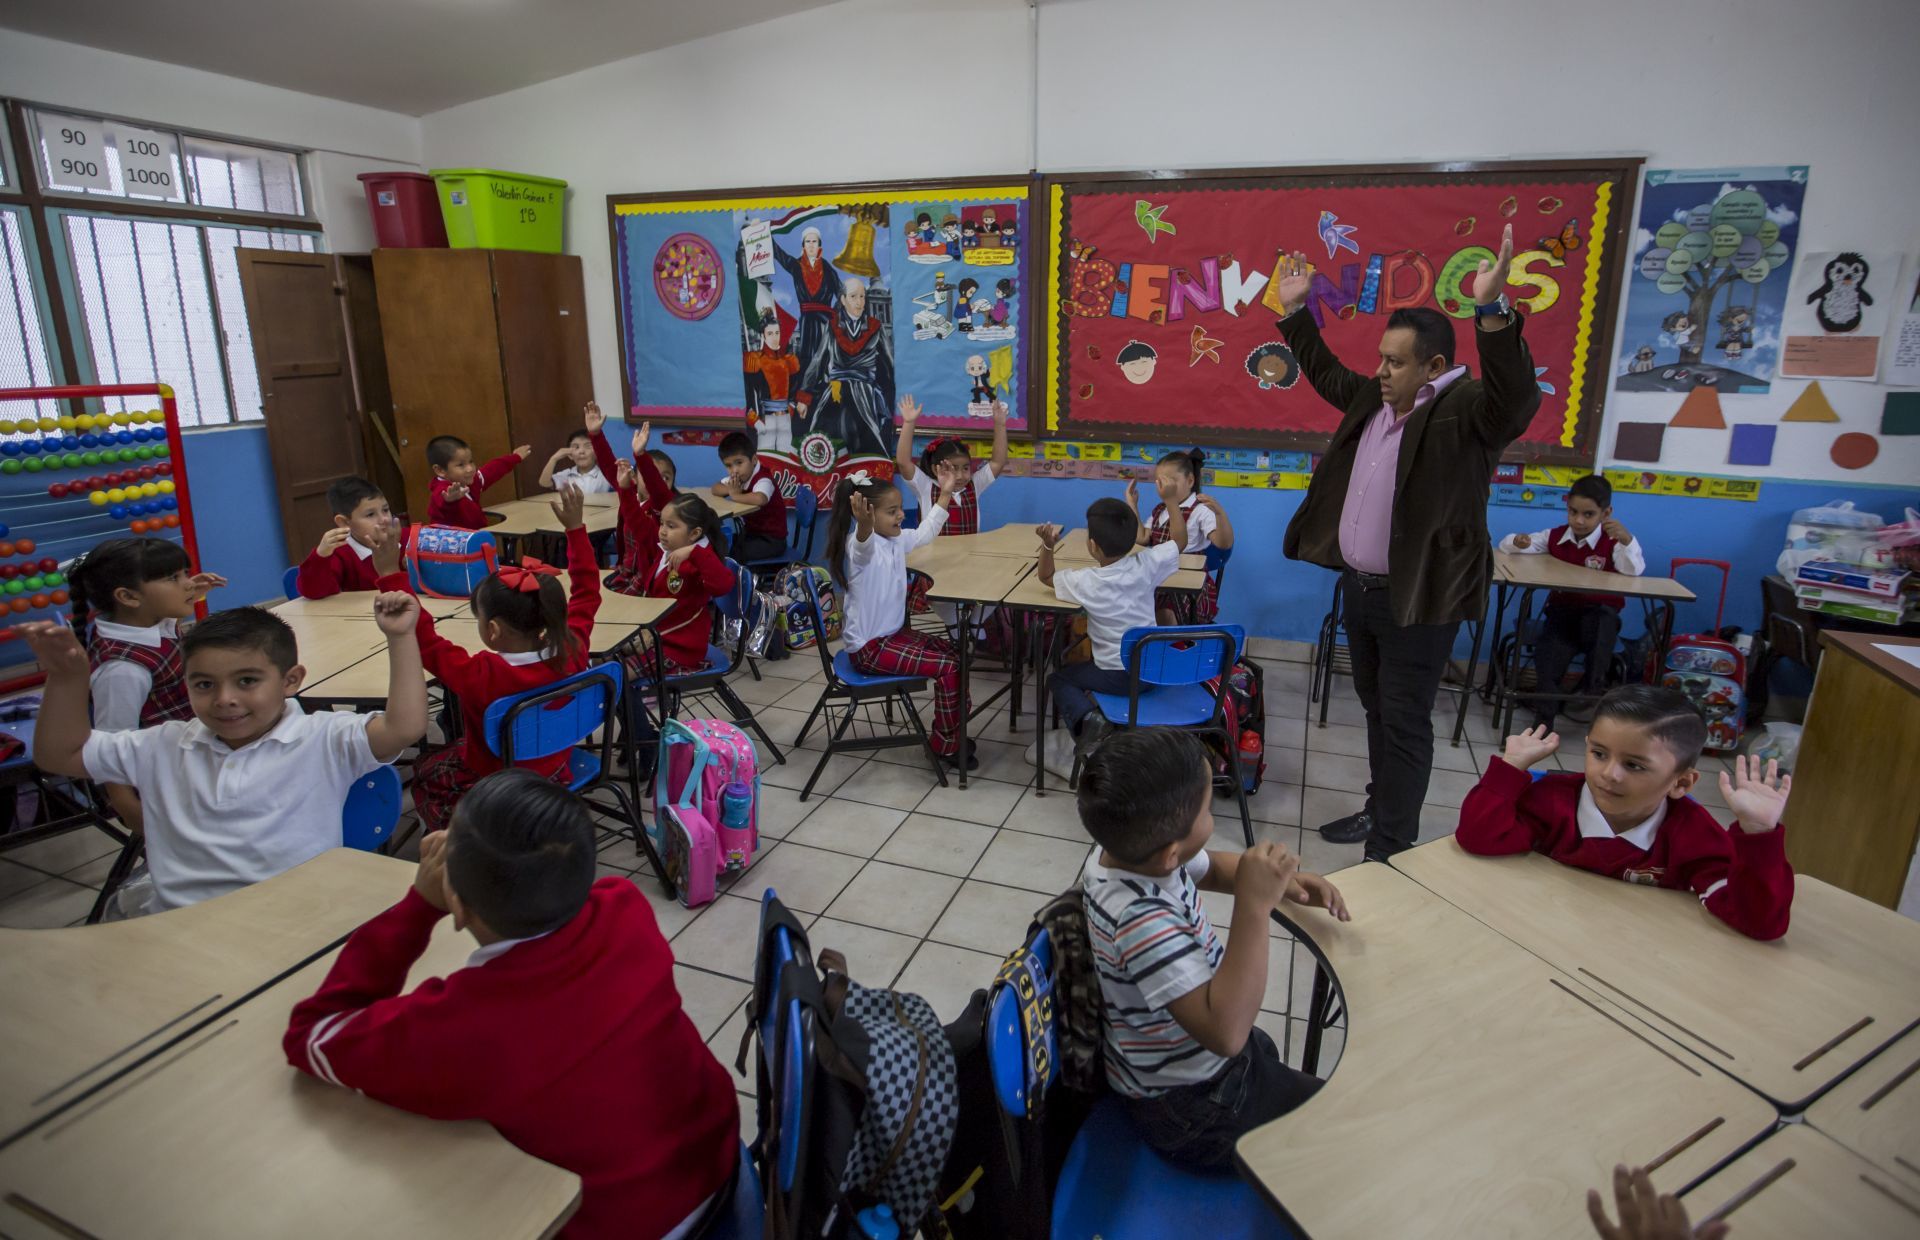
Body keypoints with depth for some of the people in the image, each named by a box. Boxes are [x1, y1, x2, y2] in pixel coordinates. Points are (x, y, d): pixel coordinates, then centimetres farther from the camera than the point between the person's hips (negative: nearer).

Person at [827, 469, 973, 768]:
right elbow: (864, 541, -48)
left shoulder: (895, 542, 7)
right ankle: (945, 744, 1)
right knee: (949, 668, -15)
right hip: (869, 647, -10)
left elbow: (925, 533, 27)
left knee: (955, 653, 11)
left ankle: (951, 731, 22)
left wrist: (945, 495, 27)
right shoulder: (861, 546, -21)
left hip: (893, 633, 10)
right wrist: (864, 523, -71)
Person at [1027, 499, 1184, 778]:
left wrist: (1048, 544, -12)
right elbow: (1180, 539, 6)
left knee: (1059, 677, 17)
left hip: (1117, 675, -5)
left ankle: (1085, 719, -8)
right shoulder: (1146, 565, -10)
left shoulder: (1086, 582, -16)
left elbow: (1046, 577, 2)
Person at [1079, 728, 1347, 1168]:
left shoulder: (1129, 848, -13)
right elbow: (1225, 1032, -42)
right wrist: (1254, 906, -42)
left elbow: (1212, 867, 7)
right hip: (1193, 1111, -7)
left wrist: (1282, 881, -10)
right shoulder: (1144, 922, -38)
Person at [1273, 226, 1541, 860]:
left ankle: (1391, 848, 8)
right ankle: (1381, 809, 36)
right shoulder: (1374, 398, 8)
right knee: (1377, 708, 20)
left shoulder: (1467, 409, -16)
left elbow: (1515, 397, -37)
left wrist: (1492, 312, -48)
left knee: (1404, 723, -1)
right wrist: (1294, 310, 23)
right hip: (1359, 587, 8)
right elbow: (1326, 374, 24)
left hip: (1417, 598, -8)